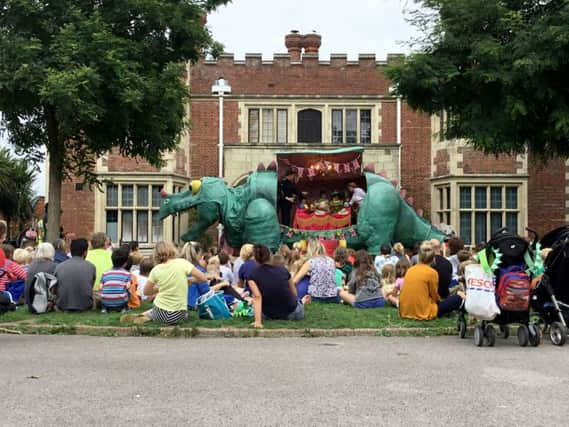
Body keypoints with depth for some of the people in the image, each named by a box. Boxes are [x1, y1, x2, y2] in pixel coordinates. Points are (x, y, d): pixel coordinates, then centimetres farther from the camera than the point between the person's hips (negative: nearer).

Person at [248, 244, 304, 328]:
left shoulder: (253, 275, -10)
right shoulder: (283, 270, -4)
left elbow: (257, 297, -23)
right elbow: (294, 293, 5)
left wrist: (258, 321, -31)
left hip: (269, 315, -2)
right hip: (291, 313, 2)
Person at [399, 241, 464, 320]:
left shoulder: (410, 270, 5)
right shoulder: (432, 272, -10)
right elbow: (435, 297, 0)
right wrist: (439, 301, 23)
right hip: (424, 314, -6)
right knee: (460, 296, 4)